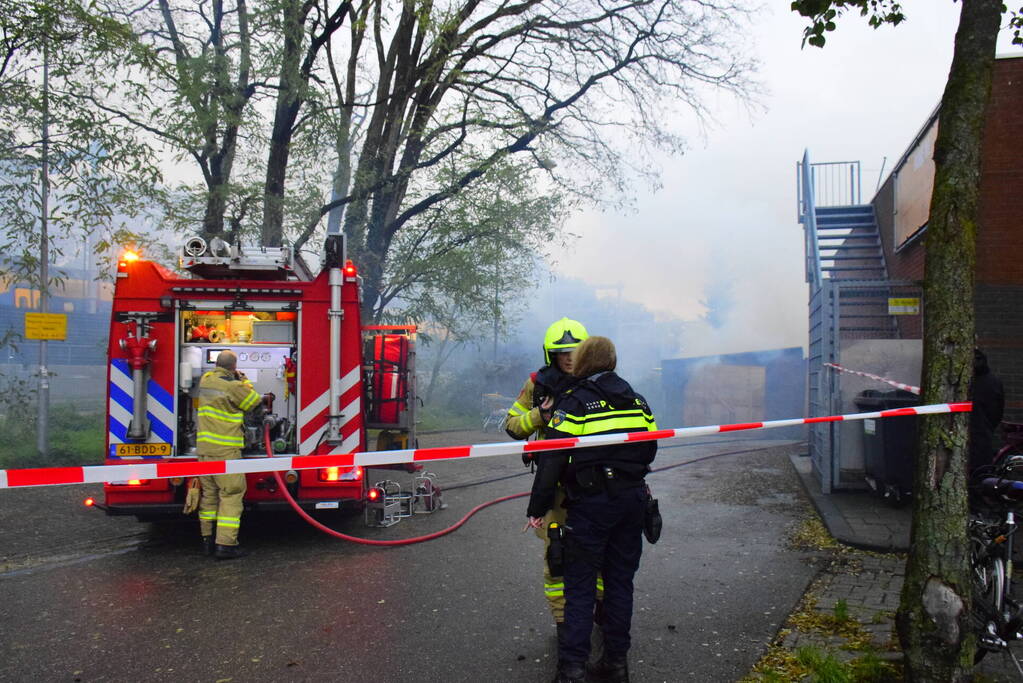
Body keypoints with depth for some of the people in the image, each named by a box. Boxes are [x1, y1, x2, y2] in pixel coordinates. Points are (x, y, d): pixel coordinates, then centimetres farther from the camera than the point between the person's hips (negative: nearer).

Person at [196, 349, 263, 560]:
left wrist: (238, 381, 32)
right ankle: (225, 544, -7)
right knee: (231, 494, -3)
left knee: (209, 493, 14)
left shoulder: (206, 380, 8)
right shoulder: (233, 386, -14)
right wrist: (244, 381, 11)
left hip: (204, 448, 8)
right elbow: (255, 403, 0)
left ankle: (208, 540, 21)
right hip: (225, 450, -7)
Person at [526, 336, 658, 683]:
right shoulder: (636, 400, 8)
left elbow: (552, 459, -13)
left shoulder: (573, 401, -9)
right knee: (621, 581, 14)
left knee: (579, 585, 3)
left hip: (590, 503, -5)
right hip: (634, 499, 5)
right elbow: (649, 449, 15)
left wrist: (537, 508, -8)